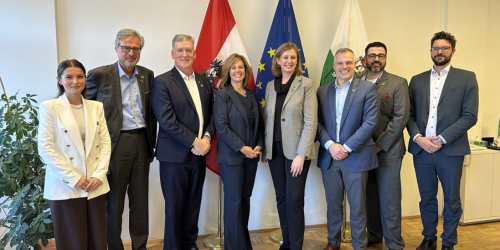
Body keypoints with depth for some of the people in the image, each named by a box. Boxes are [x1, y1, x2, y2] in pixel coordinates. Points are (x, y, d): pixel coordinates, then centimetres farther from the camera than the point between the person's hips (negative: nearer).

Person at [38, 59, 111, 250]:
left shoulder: (96, 107, 10)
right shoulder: (49, 107, -2)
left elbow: (105, 142, 6)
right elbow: (45, 148, -8)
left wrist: (99, 175, -7)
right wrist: (74, 178, -12)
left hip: (95, 186, 3)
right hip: (65, 187, -3)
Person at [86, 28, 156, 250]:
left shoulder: (147, 75, 8)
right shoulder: (99, 75, -5)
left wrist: (151, 144, 12)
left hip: (141, 142, 4)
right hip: (115, 144, -4)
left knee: (140, 201, 12)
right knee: (114, 203, 7)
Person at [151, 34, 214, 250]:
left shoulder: (204, 81, 10)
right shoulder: (162, 82, -7)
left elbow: (211, 114, 10)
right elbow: (167, 120, -16)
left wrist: (207, 137, -7)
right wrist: (194, 142, -16)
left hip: (199, 153, 5)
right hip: (174, 155, -5)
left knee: (193, 204, 15)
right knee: (174, 206, 6)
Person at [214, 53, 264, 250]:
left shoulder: (252, 95, 11)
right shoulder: (223, 94, -5)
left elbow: (259, 123, 14)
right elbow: (221, 125, -13)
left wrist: (259, 145, -2)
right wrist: (242, 148, -15)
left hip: (251, 155, 5)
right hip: (231, 156, -5)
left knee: (245, 199, 12)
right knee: (234, 201, -1)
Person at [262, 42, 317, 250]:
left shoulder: (306, 84, -5)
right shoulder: (270, 86, 10)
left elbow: (311, 121, -11)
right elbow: (266, 119, 12)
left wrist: (301, 154, -17)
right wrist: (264, 149, 6)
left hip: (296, 151, -4)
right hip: (275, 151, 5)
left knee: (294, 200, -2)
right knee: (281, 198, 12)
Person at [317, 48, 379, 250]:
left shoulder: (367, 88, -3)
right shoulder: (323, 91, 8)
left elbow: (370, 122, -10)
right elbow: (318, 122, 4)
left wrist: (347, 147, -14)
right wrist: (330, 145, -12)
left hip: (355, 156, -3)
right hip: (329, 157, 3)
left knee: (357, 206, 7)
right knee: (333, 204, 14)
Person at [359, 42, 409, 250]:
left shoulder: (398, 83, 0)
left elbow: (401, 117, -8)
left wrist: (380, 145, -12)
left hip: (388, 150, -2)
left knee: (389, 198, 2)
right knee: (369, 197, 11)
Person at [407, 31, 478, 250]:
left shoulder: (466, 78, 2)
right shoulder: (417, 80, 11)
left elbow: (470, 116, -6)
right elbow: (409, 114, 6)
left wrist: (442, 139, -14)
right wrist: (418, 138, -10)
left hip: (450, 150, -2)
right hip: (421, 149, 3)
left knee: (451, 200, 9)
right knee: (427, 199, 13)